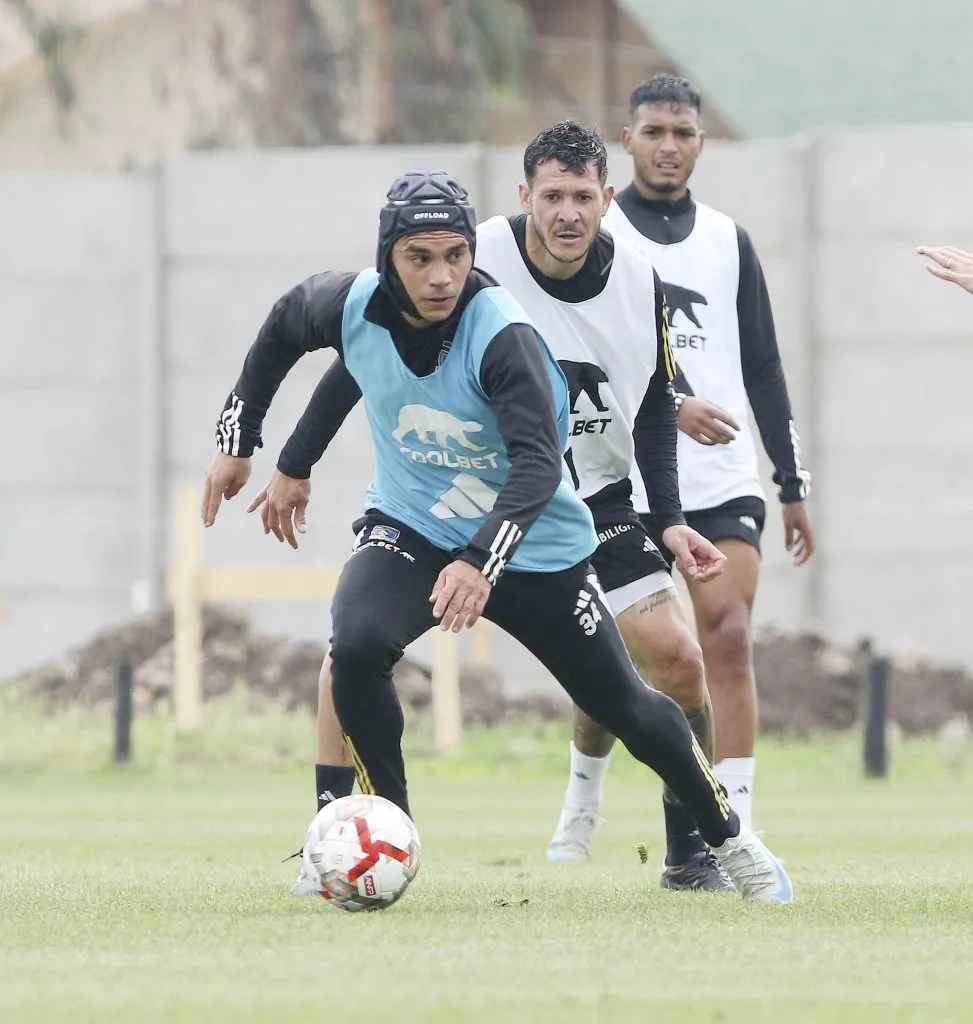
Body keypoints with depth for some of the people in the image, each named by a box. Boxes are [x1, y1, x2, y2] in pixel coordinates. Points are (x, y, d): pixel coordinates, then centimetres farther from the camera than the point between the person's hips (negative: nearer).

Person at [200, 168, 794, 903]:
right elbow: (284, 326, 7)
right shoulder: (353, 305, -17)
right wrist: (238, 441, 12)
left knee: (624, 706, 7)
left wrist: (481, 562, -54)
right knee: (357, 647, -28)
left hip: (535, 545, -2)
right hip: (410, 526, 2)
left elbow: (538, 463, -39)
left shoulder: (503, 336, -30)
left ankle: (730, 838, 32)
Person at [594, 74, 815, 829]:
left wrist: (793, 484, 13)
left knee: (729, 637, -13)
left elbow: (764, 370, 16)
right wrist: (674, 405, -27)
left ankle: (736, 823, -15)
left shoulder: (728, 241, 13)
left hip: (723, 481, 2)